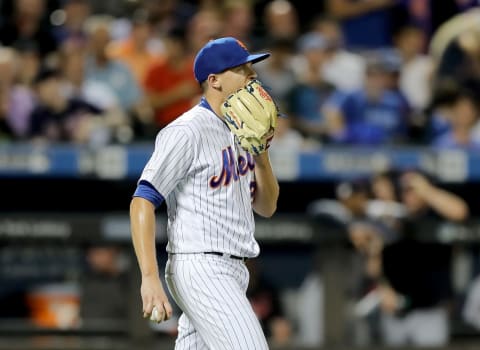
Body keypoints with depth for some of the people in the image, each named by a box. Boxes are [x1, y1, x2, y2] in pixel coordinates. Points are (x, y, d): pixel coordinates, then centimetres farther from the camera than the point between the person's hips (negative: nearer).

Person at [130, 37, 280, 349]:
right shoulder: (188, 131, -10)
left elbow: (266, 207, 19)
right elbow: (143, 202, -15)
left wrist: (261, 153, 1)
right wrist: (150, 278, -24)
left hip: (232, 275, 9)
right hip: (202, 268, -9)